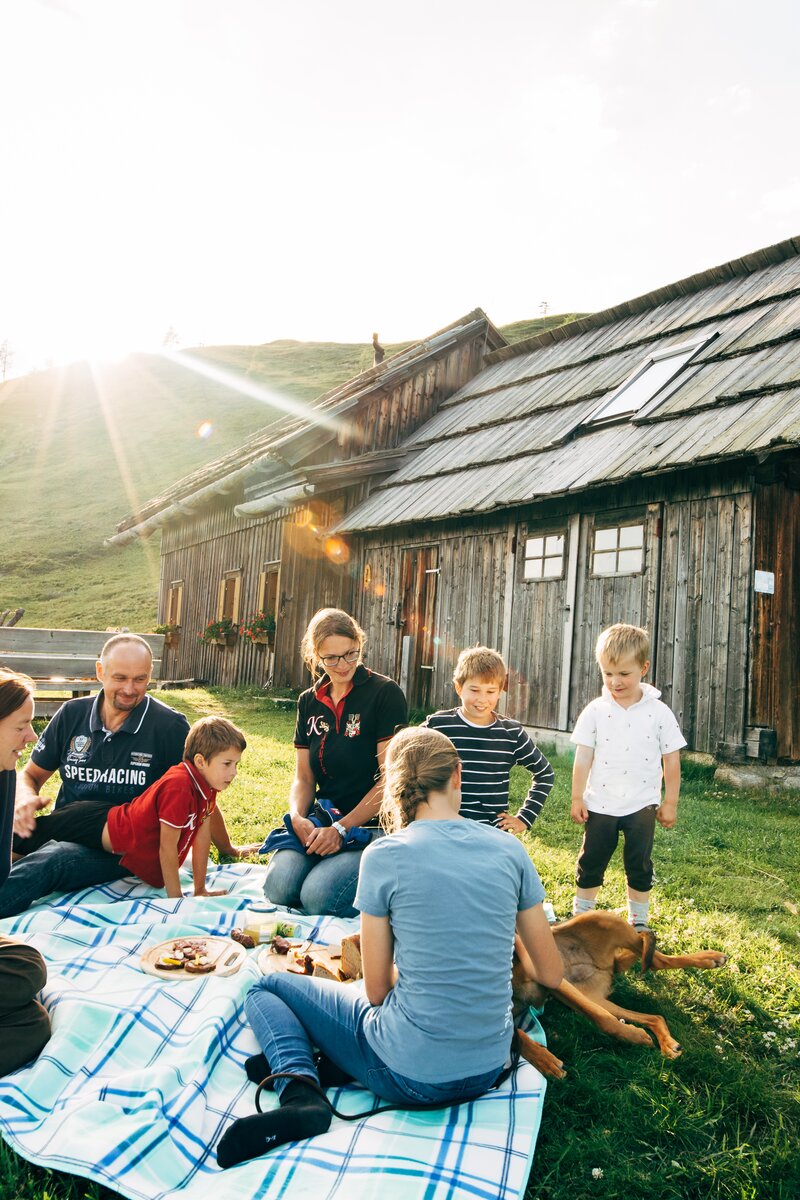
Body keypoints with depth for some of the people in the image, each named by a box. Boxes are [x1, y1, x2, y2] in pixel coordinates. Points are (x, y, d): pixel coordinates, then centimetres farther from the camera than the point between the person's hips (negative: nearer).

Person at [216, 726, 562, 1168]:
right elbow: (550, 975, 3)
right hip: (489, 1069, 6)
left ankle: (300, 1091, -8)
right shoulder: (510, 850, -5)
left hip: (409, 1076, -5)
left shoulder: (384, 857, -15)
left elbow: (377, 990, -7)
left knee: (267, 988, 15)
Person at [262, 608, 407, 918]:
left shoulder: (385, 693, -9)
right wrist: (297, 817, -9)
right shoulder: (309, 702, 11)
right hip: (322, 820, 5)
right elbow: (304, 777, 12)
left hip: (373, 823, -5)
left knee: (318, 896, -25)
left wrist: (341, 828, -15)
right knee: (278, 888, -19)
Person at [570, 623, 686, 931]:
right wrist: (577, 798, -2)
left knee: (639, 865, 10)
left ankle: (639, 920, 28)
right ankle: (581, 914, 28)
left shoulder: (659, 713, -6)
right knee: (591, 862, 11)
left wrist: (670, 803, 1)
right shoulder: (595, 711, -5)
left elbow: (672, 760, 0)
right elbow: (583, 757, -2)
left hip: (642, 805, 0)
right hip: (600, 804, 1)